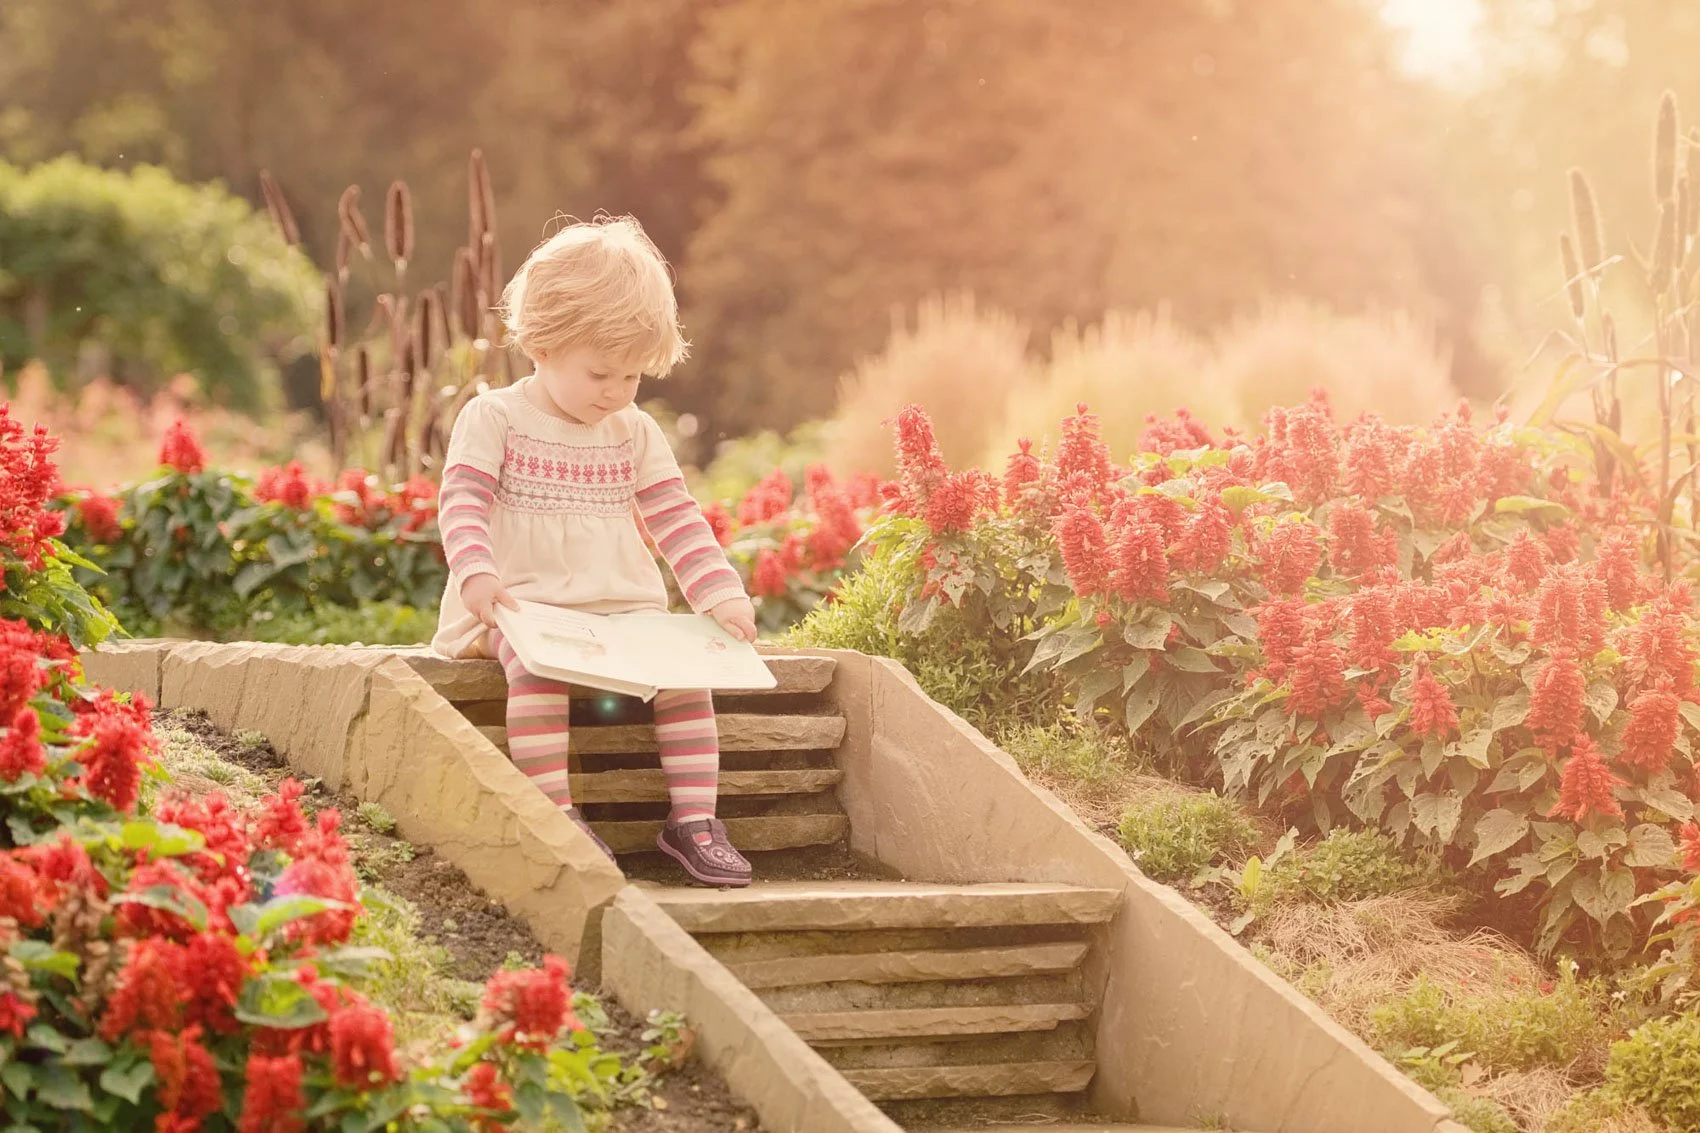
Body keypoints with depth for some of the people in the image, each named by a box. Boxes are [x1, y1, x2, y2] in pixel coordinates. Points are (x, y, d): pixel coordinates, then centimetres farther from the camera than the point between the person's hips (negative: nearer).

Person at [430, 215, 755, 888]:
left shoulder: (635, 434, 15)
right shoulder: (493, 418, 2)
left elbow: (678, 522, 14)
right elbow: (462, 505, -6)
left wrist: (721, 594, 1)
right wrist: (477, 574, -25)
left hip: (625, 606, 4)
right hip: (523, 605, -4)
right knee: (538, 668, -36)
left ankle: (692, 819, -15)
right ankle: (557, 815, -35)